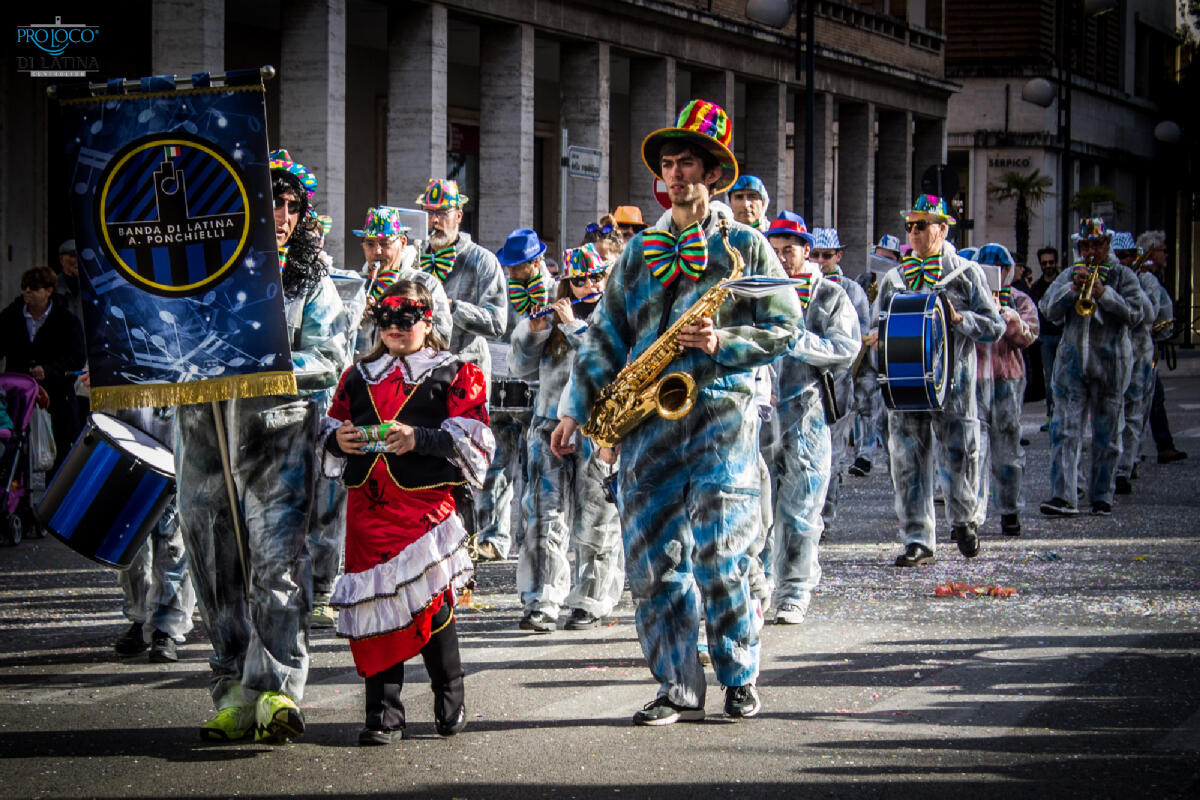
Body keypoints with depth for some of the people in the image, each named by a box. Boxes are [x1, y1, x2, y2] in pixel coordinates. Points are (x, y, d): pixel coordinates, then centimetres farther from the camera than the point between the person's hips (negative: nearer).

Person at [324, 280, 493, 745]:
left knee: (432, 601, -8)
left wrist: (419, 439, -18)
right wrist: (339, 440, 2)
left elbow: (469, 440, -4)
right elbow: (332, 430, 25)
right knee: (377, 603, 0)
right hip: (367, 504, 4)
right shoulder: (357, 377, 20)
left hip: (425, 501, -4)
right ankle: (383, 714, 4)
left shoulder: (454, 375, 6)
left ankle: (450, 701, 10)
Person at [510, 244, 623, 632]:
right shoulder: (554, 317, 15)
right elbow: (523, 368, 16)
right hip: (551, 424, 4)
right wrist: (531, 330, 0)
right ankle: (542, 603, -6)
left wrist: (572, 326, -12)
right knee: (546, 516, -4)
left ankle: (591, 601, 11)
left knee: (594, 522, 1)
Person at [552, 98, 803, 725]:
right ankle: (679, 689, 5)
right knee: (652, 557, -1)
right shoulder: (639, 253, 16)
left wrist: (722, 342, -13)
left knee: (717, 555, -10)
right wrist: (576, 408, 7)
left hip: (721, 415, -4)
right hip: (647, 421, 4)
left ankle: (740, 679, 6)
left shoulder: (745, 247, 6)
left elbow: (785, 329, 3)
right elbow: (604, 337, 16)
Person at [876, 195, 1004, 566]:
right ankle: (917, 540, 2)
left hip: (952, 380, -3)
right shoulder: (894, 278, 15)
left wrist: (957, 318, -16)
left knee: (960, 456, 1)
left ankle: (963, 522, 27)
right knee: (908, 462, -2)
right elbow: (875, 324, 21)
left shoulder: (966, 273, 4)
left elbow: (994, 326, 0)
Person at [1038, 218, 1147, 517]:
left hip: (1110, 363, -1)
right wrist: (1073, 288, -14)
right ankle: (1062, 496, -15)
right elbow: (1049, 310, 2)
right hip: (1072, 361, 1)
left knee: (1106, 434, 5)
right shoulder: (1070, 275, 12)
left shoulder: (1122, 276, 5)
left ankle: (1102, 497, 14)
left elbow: (1135, 313, -8)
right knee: (1065, 429, -10)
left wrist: (1103, 293, -18)